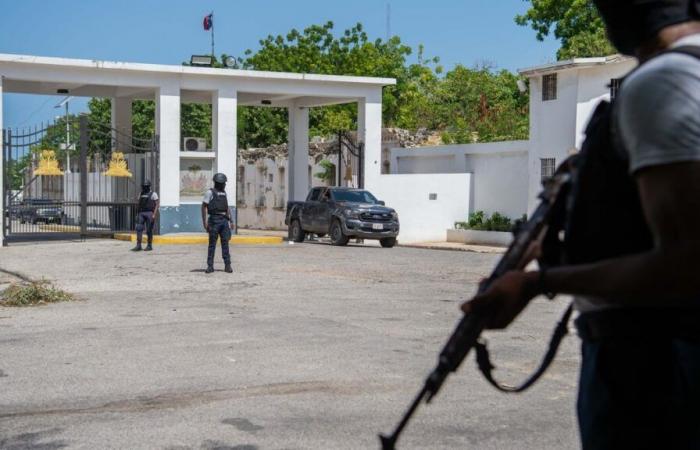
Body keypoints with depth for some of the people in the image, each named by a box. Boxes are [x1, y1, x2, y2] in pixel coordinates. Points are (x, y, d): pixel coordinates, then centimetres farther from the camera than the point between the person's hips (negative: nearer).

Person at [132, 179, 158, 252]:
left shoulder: (153, 194, -3)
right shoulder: (141, 194, 14)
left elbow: (157, 204, -8)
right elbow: (139, 205, 18)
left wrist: (154, 214, -16)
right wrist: (138, 214, 12)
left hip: (149, 214, -5)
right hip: (141, 214, 5)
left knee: (149, 230, -1)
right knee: (138, 229, -6)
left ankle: (149, 246, 11)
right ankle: (138, 246, -7)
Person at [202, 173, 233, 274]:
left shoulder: (224, 193, 17)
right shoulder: (210, 192, -3)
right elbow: (204, 207, -7)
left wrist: (230, 220, 13)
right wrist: (204, 222, -13)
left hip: (224, 220, 6)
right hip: (214, 220, -5)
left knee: (225, 243, 3)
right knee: (212, 243, -1)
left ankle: (227, 265, 4)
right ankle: (210, 266, 3)